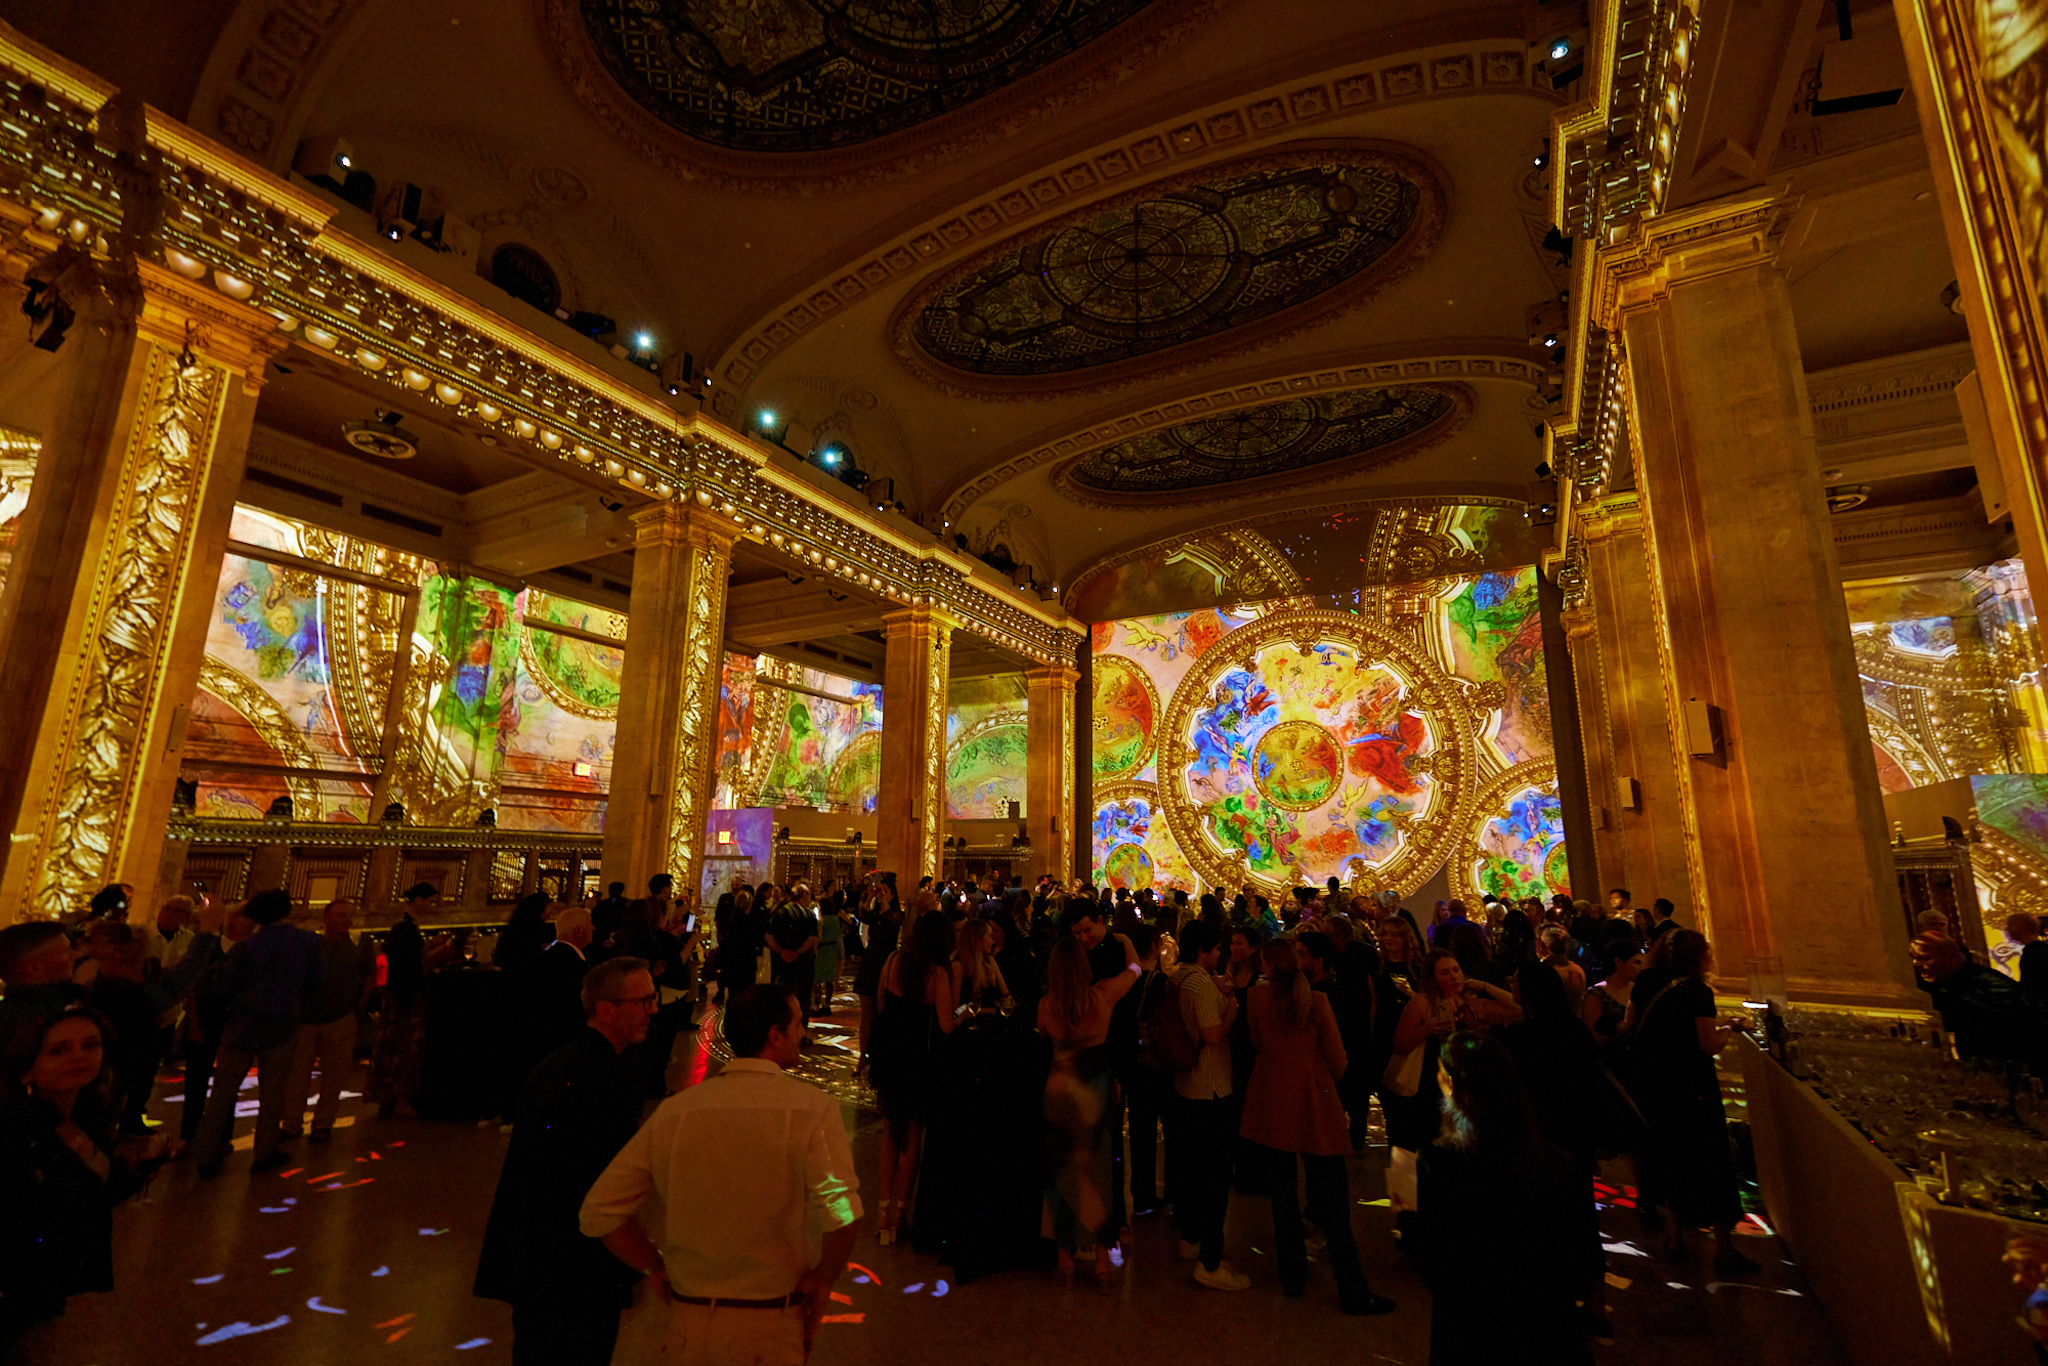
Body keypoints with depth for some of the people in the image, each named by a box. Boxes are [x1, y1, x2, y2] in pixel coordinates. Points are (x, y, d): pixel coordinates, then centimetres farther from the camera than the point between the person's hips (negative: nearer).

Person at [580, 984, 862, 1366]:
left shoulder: (673, 1110, -3)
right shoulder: (811, 1108, -16)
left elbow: (597, 1212, -1)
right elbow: (842, 1214, -27)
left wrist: (656, 1269, 9)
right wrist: (822, 1281, -9)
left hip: (689, 1323, 3)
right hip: (773, 1325, -3)